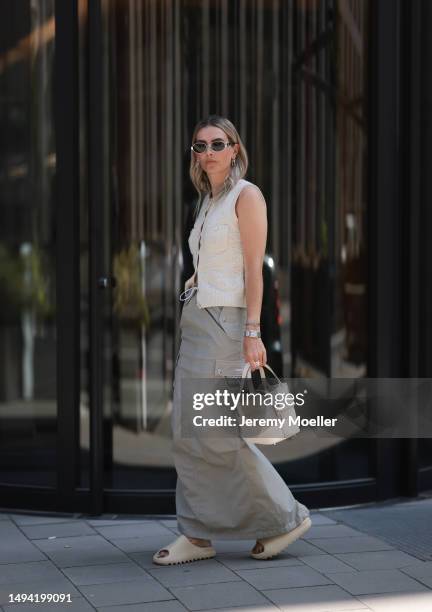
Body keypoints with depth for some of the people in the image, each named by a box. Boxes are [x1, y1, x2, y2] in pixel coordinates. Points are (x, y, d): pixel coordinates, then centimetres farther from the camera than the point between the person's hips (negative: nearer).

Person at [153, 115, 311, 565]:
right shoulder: (207, 203, 18)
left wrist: (252, 333, -19)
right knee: (187, 431, 4)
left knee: (217, 432, -8)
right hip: (197, 320, 8)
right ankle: (197, 534, 10)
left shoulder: (246, 196, -6)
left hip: (227, 321, -8)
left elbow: (254, 268, -13)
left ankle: (284, 517, 7)